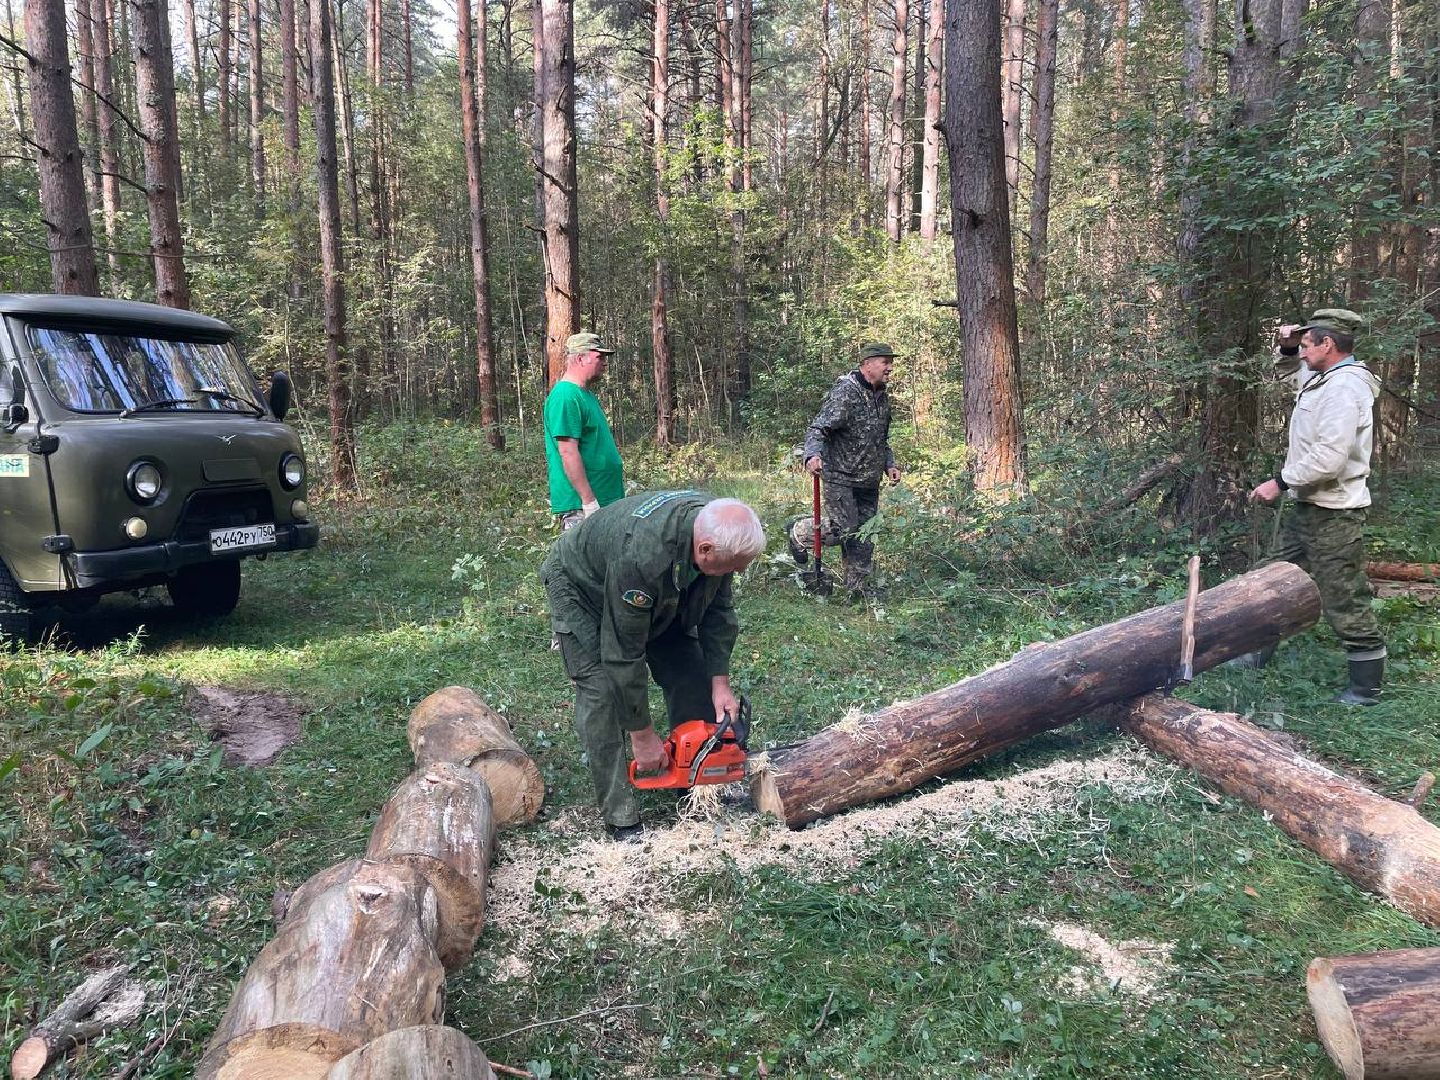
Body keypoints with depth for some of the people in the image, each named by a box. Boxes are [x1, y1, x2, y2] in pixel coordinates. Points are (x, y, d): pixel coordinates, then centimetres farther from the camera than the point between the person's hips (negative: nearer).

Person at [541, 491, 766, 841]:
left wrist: (720, 683, -14)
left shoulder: (717, 529, -25)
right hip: (584, 588, -6)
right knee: (602, 694, -17)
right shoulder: (642, 555, -45)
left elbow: (718, 610, -10)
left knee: (690, 674, 1)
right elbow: (625, 655, -36)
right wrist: (642, 736, -27)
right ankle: (620, 817, -7)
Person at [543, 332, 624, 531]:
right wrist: (589, 501, -24)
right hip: (580, 506, -10)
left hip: (605, 500, 10)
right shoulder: (566, 396, -16)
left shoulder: (584, 394, 16)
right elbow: (568, 452, -23)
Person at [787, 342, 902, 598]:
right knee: (843, 530, -9)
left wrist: (890, 464, 15)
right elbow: (818, 429, -22)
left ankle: (859, 587, 20)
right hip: (840, 477, -8)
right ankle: (798, 532, 17)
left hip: (869, 481, 8)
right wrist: (813, 455, -40)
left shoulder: (882, 396, 14)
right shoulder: (844, 393, -15)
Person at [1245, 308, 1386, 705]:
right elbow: (1289, 368, 34)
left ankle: (1367, 688, 8)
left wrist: (1280, 482, -19)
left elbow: (1329, 457, -30)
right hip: (1305, 506, 11)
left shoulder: (1344, 388, -20)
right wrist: (1287, 347, 11)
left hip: (1332, 513, -11)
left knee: (1345, 602, -3)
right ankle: (1257, 655, 31)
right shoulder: (1321, 377, 11)